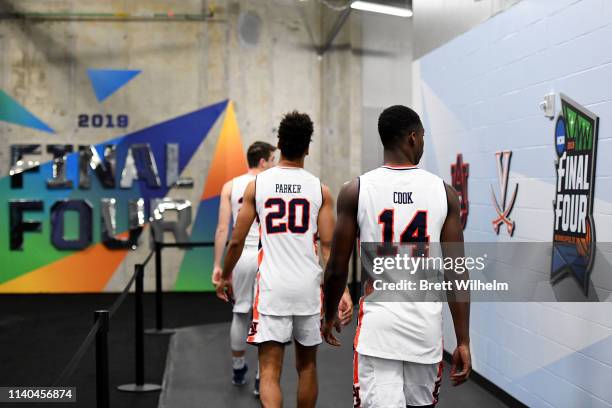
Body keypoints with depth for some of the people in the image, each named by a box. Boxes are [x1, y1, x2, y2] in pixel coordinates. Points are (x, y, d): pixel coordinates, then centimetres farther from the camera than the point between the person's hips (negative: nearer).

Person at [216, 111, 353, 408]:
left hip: (272, 287, -1)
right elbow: (328, 245, -5)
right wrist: (342, 290, -4)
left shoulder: (256, 185, 0)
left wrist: (225, 276, 19)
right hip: (308, 288, 2)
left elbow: (236, 241, 3)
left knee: (269, 369, -2)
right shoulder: (320, 189, 1)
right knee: (306, 365, 19)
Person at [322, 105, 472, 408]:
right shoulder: (443, 191, -1)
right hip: (427, 323, 2)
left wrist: (329, 316, 18)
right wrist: (463, 341, 1)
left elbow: (337, 269, 0)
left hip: (379, 322, -2)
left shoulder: (355, 190, -5)